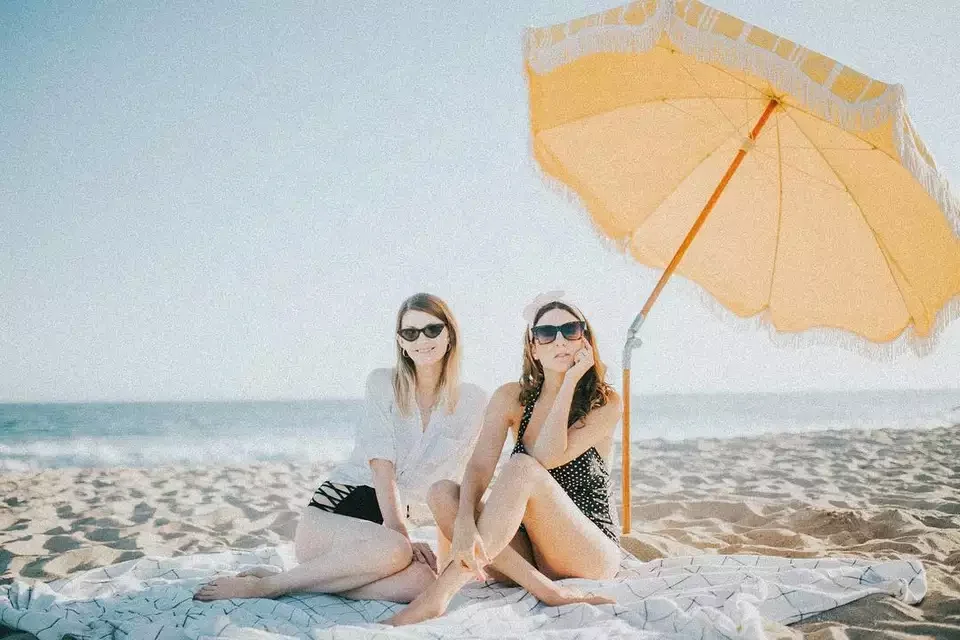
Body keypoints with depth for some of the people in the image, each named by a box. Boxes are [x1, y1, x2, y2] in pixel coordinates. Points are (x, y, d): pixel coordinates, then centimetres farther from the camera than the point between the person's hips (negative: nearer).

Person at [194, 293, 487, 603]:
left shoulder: (472, 401, 7)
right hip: (334, 510, -4)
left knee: (422, 580, -32)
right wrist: (401, 536, -22)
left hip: (385, 527, 4)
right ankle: (264, 585, -22)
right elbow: (382, 467, -12)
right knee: (394, 551, -38)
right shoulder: (383, 383, -1)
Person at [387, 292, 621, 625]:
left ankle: (437, 596, -40)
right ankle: (549, 591, -33)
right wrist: (464, 522, -32)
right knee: (443, 492, -21)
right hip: (528, 551, 4)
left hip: (593, 556, -4)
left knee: (522, 468, -31)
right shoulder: (512, 398, 3)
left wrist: (571, 380, -17)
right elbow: (479, 468, -12)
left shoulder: (605, 403, -6)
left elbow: (547, 457, -22)